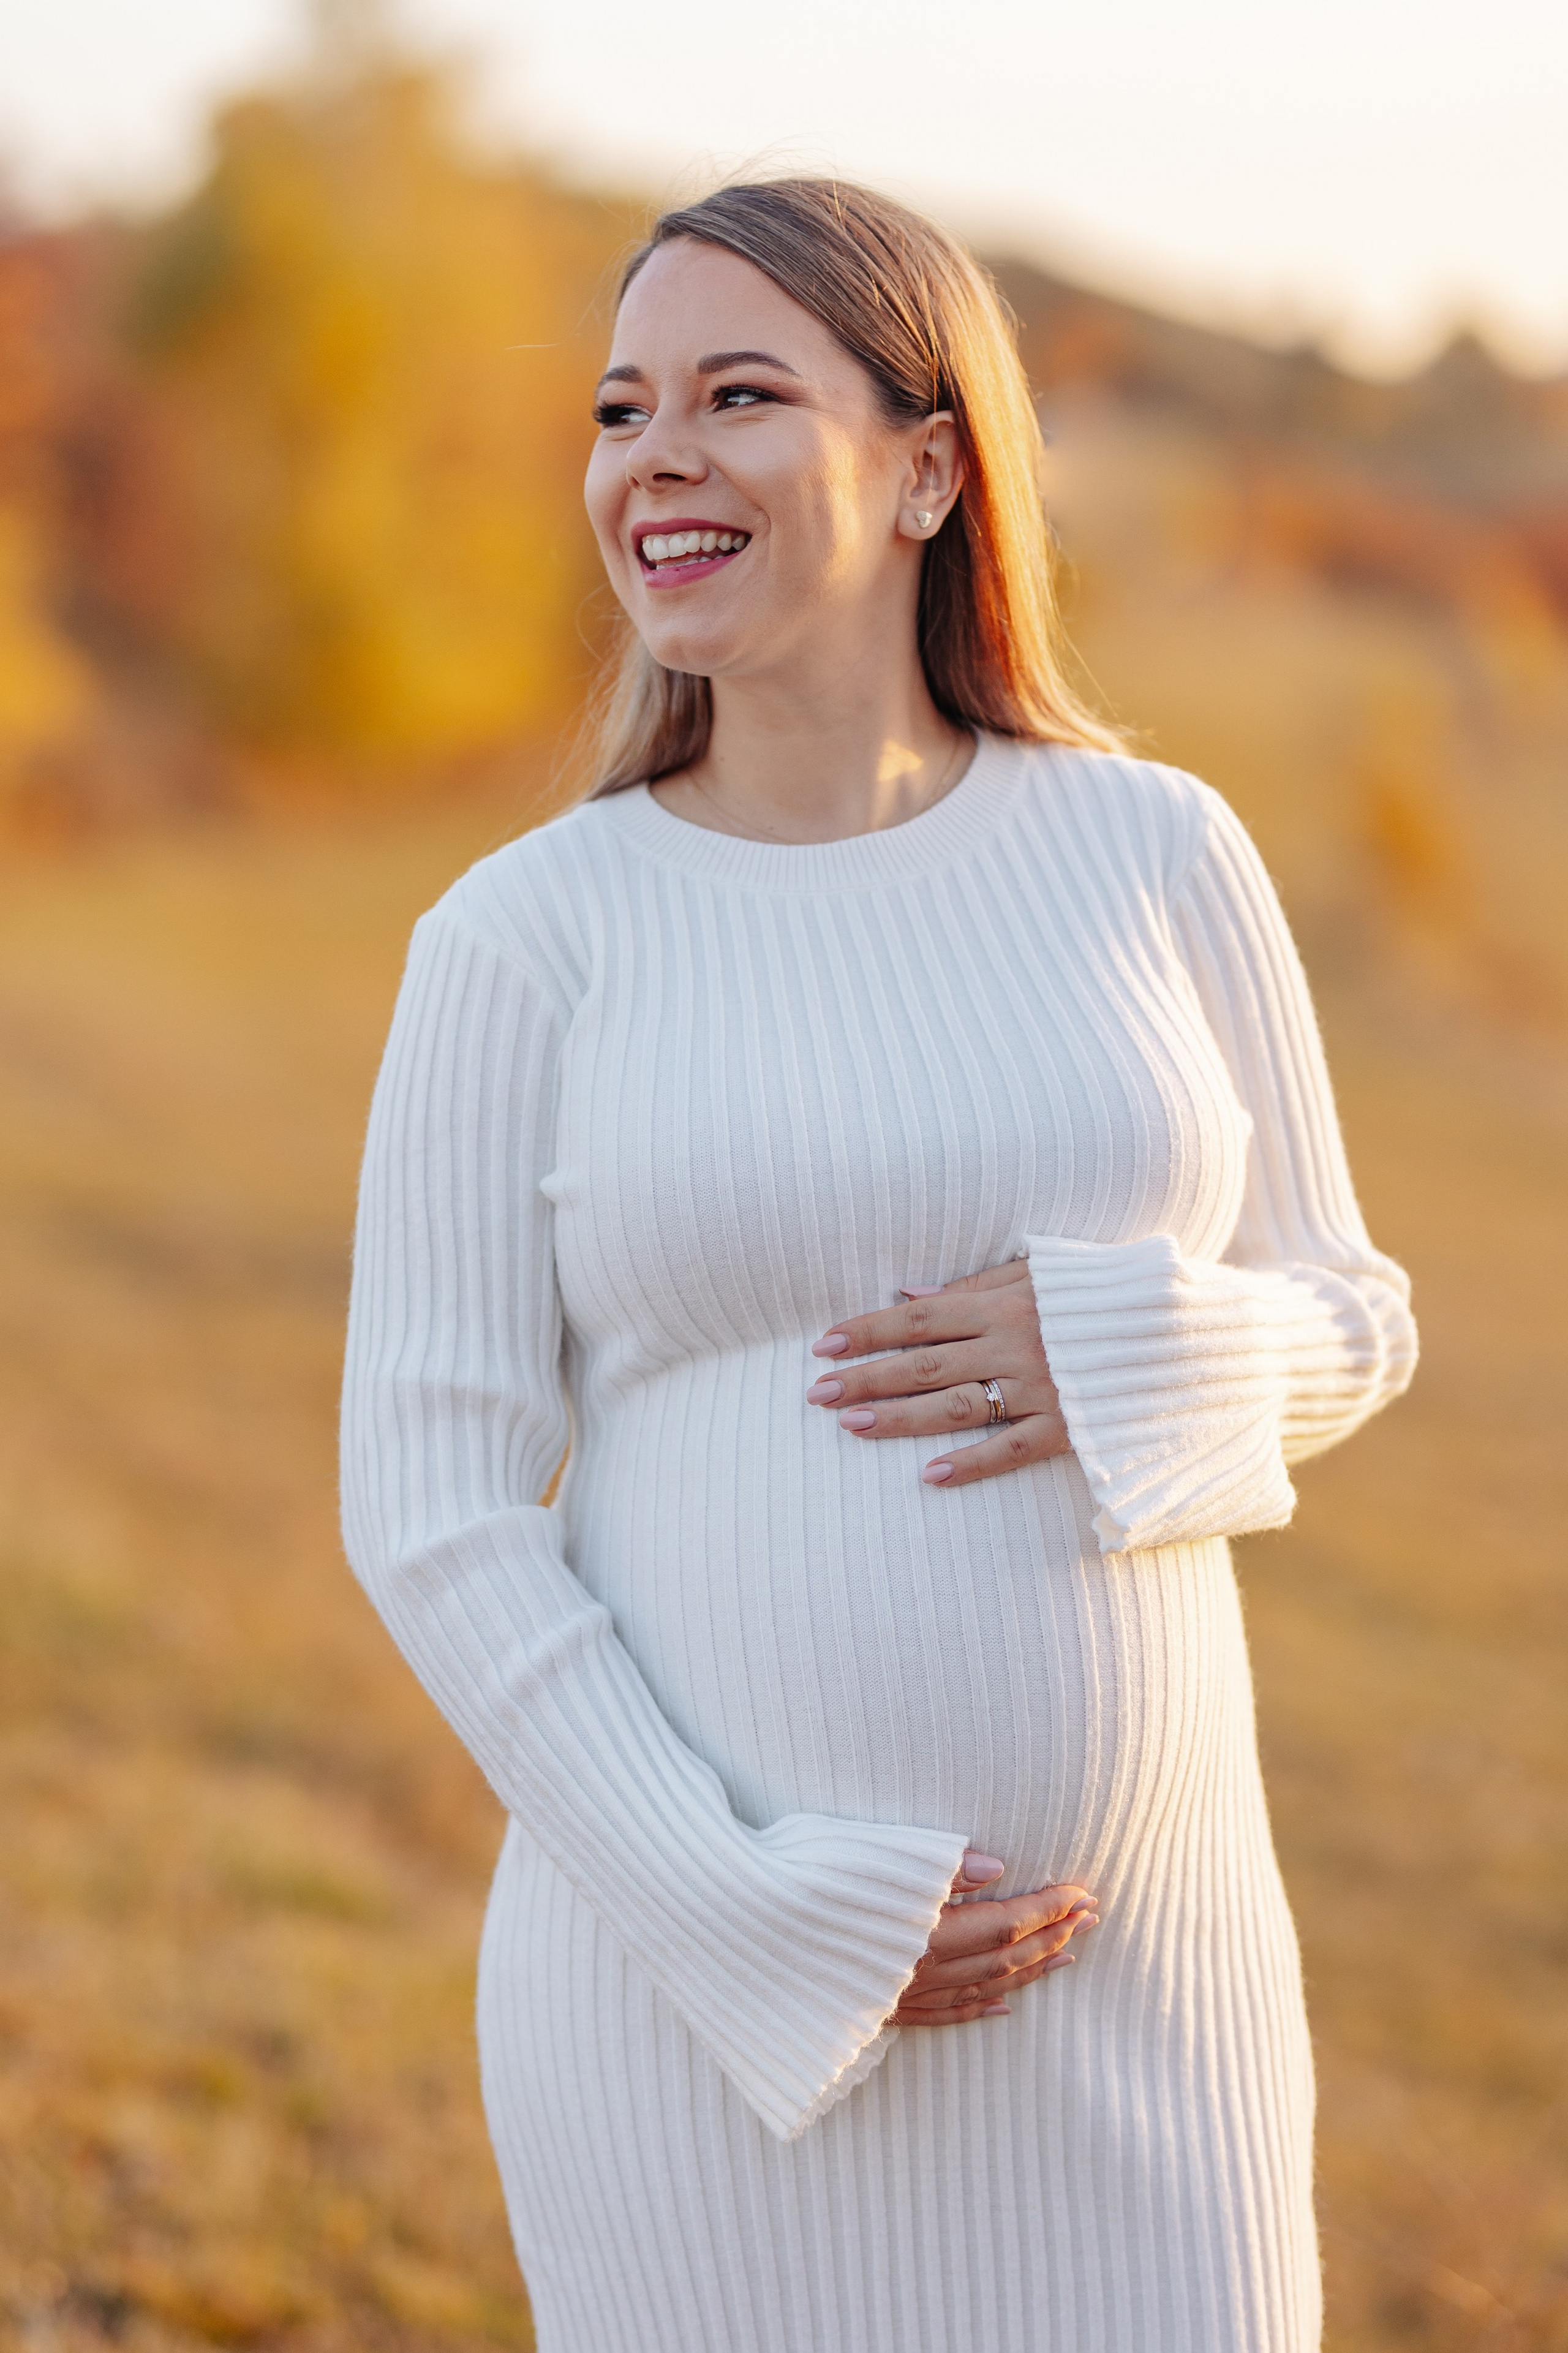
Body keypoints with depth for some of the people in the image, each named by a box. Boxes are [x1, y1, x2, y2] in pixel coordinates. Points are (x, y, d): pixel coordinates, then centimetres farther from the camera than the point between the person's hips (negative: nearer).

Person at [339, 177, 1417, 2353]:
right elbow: (433, 1512, -5)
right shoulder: (521, 942, -4)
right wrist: (763, 1922, -13)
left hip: (1143, 1976, 2)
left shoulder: (1155, 857, 2)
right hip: (701, 2005, -1)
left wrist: (1135, 1354, -13)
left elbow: (1346, 1324, 9)